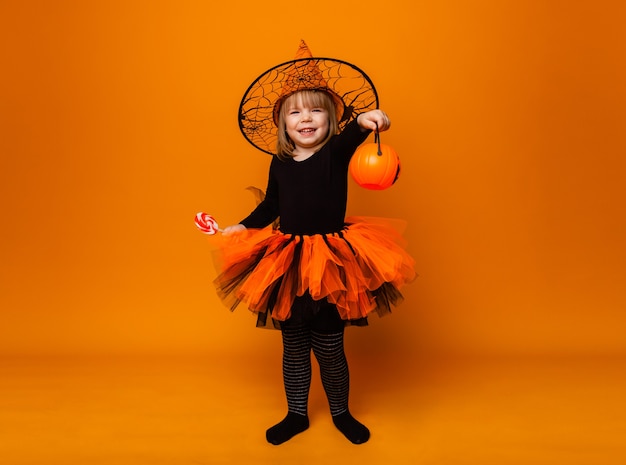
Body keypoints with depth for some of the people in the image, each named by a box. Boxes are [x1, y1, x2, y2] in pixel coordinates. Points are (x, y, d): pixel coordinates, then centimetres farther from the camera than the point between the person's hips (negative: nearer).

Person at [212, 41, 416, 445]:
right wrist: (241, 228, 8)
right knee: (293, 348, 15)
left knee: (330, 350, 7)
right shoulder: (280, 162, 3)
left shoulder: (336, 151, -7)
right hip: (287, 266, 3)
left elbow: (350, 135, -31)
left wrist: (365, 120, -51)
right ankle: (297, 415, 37)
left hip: (331, 264, -3)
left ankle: (341, 413, 34)